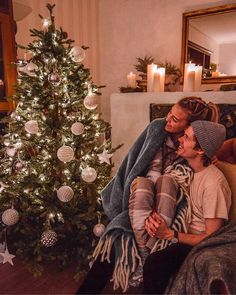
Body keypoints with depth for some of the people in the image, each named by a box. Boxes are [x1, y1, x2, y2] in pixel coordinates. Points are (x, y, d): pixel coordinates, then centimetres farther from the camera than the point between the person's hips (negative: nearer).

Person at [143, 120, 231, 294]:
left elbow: (211, 237, -19)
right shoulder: (191, 169, 0)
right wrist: (154, 216, -18)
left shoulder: (213, 183, -24)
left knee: (155, 263, -27)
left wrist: (170, 234, -25)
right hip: (187, 231, 7)